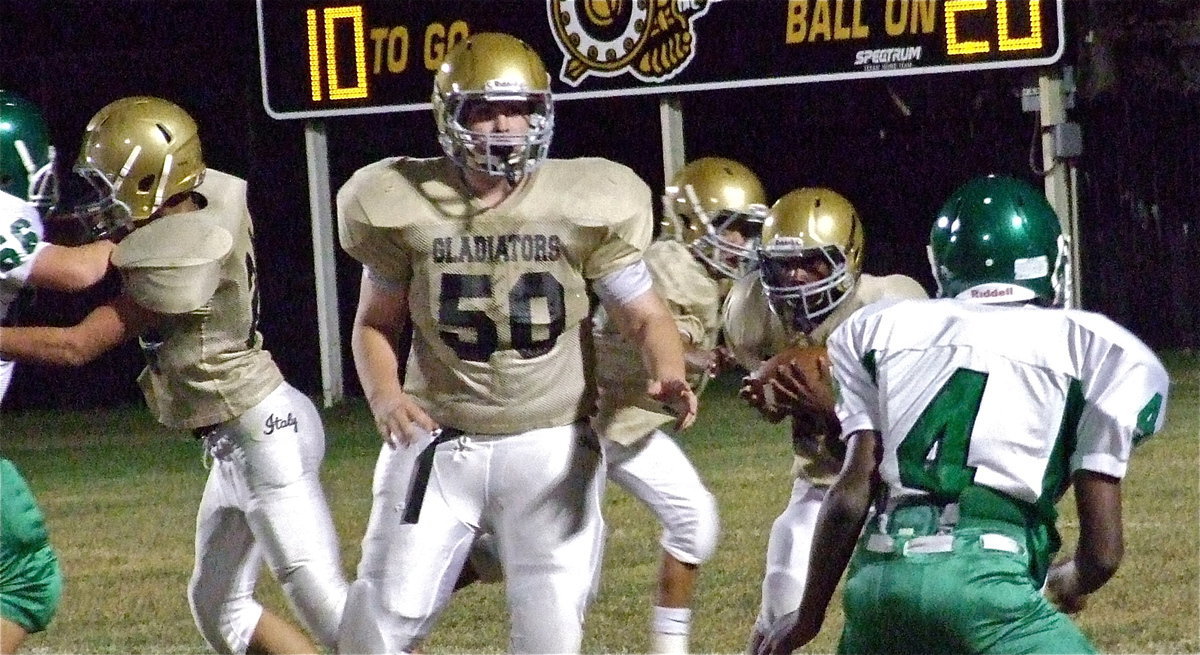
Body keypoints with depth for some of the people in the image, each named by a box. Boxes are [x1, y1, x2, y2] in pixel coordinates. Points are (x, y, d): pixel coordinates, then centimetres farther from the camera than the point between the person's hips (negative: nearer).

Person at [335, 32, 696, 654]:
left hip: (550, 445, -1)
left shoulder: (581, 206, -8)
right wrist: (384, 396, -13)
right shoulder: (406, 208, -5)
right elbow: (376, 323, 8)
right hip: (440, 440, 1)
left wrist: (666, 375, -25)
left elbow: (643, 314, -3)